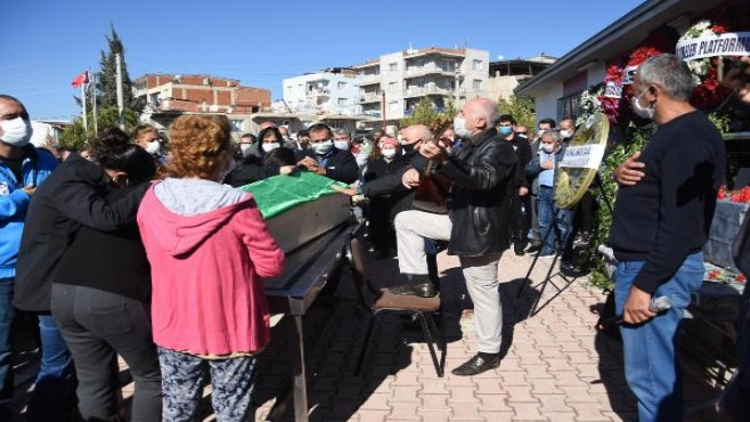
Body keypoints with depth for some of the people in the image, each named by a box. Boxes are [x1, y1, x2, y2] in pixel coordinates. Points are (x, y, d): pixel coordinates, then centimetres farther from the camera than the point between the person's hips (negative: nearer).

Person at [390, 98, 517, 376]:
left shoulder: (498, 148, -18)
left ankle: (489, 353, 18)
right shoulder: (471, 147, 12)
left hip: (481, 230, -9)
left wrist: (444, 160, -50)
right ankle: (420, 281, 9)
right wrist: (418, 172, -9)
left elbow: (483, 179, -37)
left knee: (484, 293, 1)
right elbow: (453, 176, 9)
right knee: (405, 220, 8)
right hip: (460, 222, 9)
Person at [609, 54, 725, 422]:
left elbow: (679, 226, -24)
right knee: (657, 368, 20)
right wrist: (625, 176, 4)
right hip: (642, 263, 11)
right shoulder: (675, 132, 15)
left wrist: (643, 285, -23)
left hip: (658, 271, -11)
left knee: (649, 375, -3)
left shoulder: (687, 138, -18)